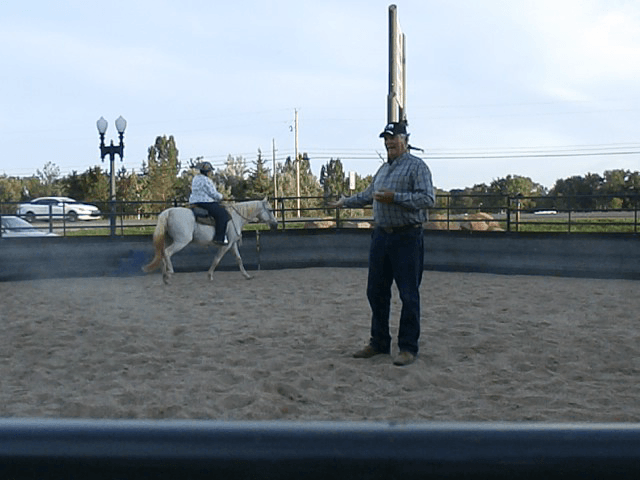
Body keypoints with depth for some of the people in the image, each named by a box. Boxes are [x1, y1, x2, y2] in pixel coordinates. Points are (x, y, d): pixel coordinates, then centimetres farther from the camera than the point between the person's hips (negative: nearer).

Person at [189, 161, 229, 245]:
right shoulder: (206, 180, -16)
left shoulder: (195, 178, 16)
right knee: (222, 213, -15)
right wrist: (220, 196, 5)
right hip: (205, 203, -11)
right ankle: (219, 238, -21)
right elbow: (213, 193, -17)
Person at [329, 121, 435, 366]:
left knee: (409, 295, -4)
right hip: (381, 236, 8)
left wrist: (395, 197, -23)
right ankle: (379, 343, 23)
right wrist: (345, 202, 41)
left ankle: (408, 348, 5)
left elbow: (428, 198, -18)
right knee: (376, 291, 11)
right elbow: (369, 194, 35)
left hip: (407, 238, -8)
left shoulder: (417, 166, -6)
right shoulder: (384, 169, 19)